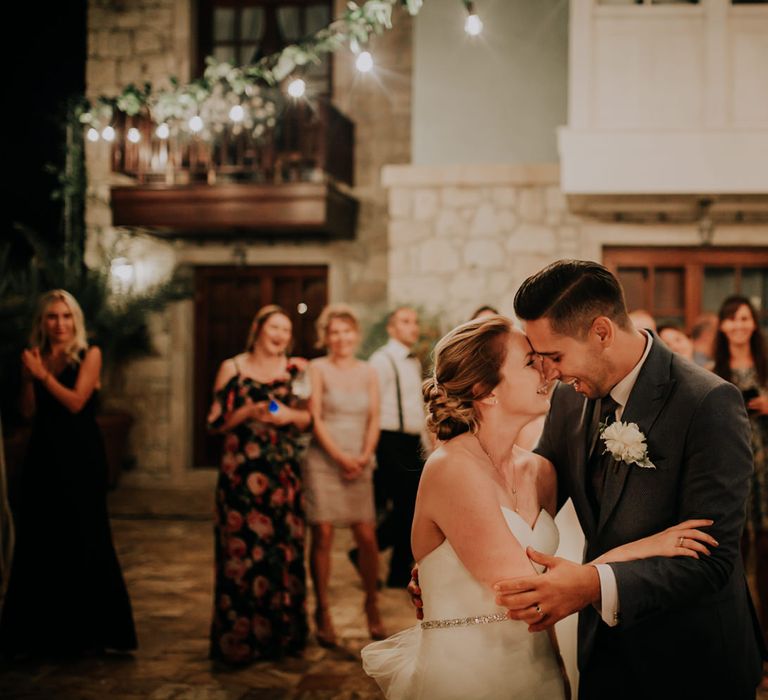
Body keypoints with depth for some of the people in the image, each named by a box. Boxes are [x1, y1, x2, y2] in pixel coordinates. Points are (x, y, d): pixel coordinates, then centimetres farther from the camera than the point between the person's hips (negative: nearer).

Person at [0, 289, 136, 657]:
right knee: (39, 542, 6)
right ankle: (40, 631, 16)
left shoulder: (89, 354, -3)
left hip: (81, 455, -4)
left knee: (83, 541, -1)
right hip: (44, 454, 4)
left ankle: (90, 631, 9)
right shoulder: (36, 356, 9)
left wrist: (43, 375, -18)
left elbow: (75, 402, -13)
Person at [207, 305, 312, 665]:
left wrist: (289, 415, -8)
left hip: (284, 473, 3)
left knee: (286, 549, 2)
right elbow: (215, 421, 0)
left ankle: (283, 635, 14)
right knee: (243, 550, -3)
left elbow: (308, 418, 12)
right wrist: (250, 411, -14)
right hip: (243, 471, -3)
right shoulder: (232, 368, 3)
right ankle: (239, 640, 7)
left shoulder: (293, 371, 10)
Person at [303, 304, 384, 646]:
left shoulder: (368, 372, 12)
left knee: (367, 537, -2)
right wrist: (341, 457, -11)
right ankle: (323, 611, 8)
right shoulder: (318, 369, 1)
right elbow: (316, 418, -4)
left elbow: (374, 419, 8)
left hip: (359, 464, 3)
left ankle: (372, 604, 16)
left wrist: (364, 455, -7)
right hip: (323, 461, -3)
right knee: (322, 536, -3)